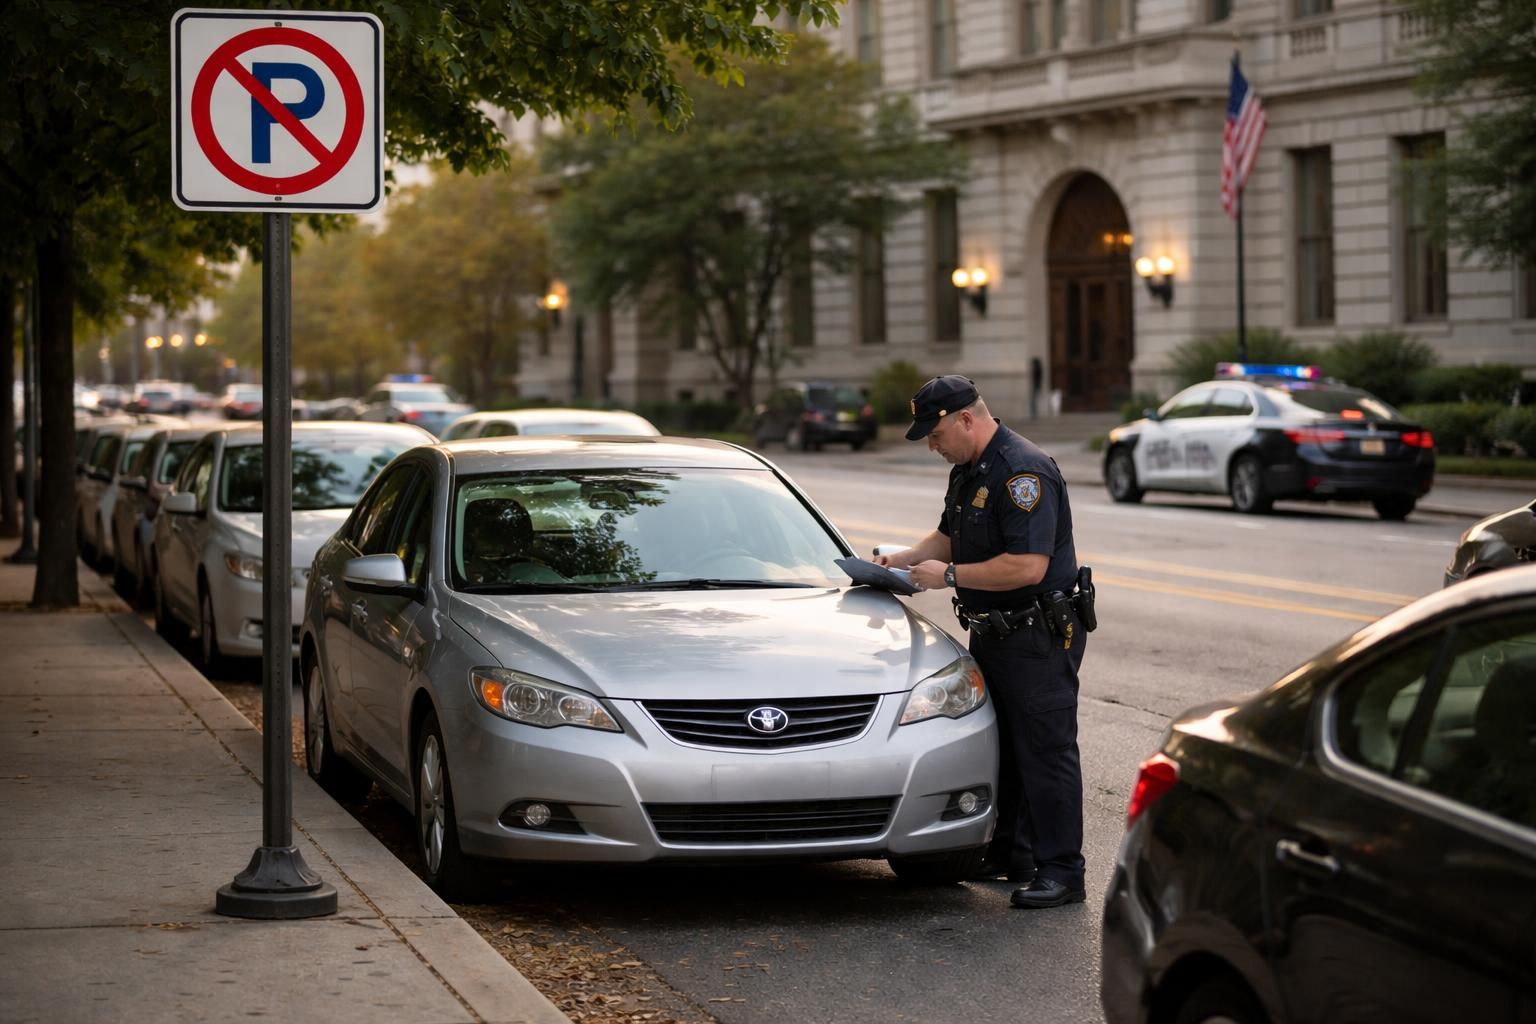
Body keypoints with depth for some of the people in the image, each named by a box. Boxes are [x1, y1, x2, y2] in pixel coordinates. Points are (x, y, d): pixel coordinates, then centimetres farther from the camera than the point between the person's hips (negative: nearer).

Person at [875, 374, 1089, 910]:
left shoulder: (1024, 472, -22)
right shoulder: (968, 471, 12)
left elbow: (1028, 565, -29)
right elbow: (950, 537, 26)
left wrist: (949, 575, -21)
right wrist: (903, 558, 7)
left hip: (1039, 638, -10)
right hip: (991, 635, 10)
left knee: (1045, 751, -7)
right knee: (1000, 747, 16)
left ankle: (1061, 871, -3)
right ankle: (1010, 853, 27)